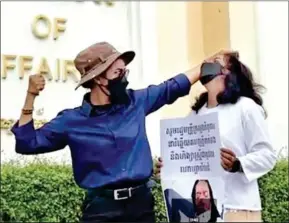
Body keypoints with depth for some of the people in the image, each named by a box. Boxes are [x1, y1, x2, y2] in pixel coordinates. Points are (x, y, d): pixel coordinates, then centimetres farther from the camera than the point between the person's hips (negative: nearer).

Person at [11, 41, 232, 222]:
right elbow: (27, 143, -1)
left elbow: (173, 87, 16)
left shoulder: (136, 102, 5)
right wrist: (30, 97, -9)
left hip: (142, 201, 3)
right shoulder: (72, 120, -2)